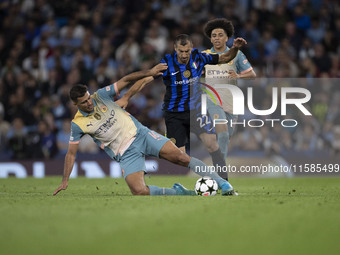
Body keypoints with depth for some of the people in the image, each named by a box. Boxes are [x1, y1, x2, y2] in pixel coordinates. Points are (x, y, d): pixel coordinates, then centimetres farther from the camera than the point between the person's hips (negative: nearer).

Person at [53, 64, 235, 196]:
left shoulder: (101, 96, -4)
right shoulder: (78, 124, -6)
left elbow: (126, 80, 0)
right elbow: (71, 153, 0)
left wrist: (148, 73, -13)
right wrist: (65, 181, -5)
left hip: (140, 135, 1)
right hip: (126, 155, -1)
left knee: (181, 157, -14)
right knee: (139, 191, -23)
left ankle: (221, 183, -7)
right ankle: (177, 192, -2)